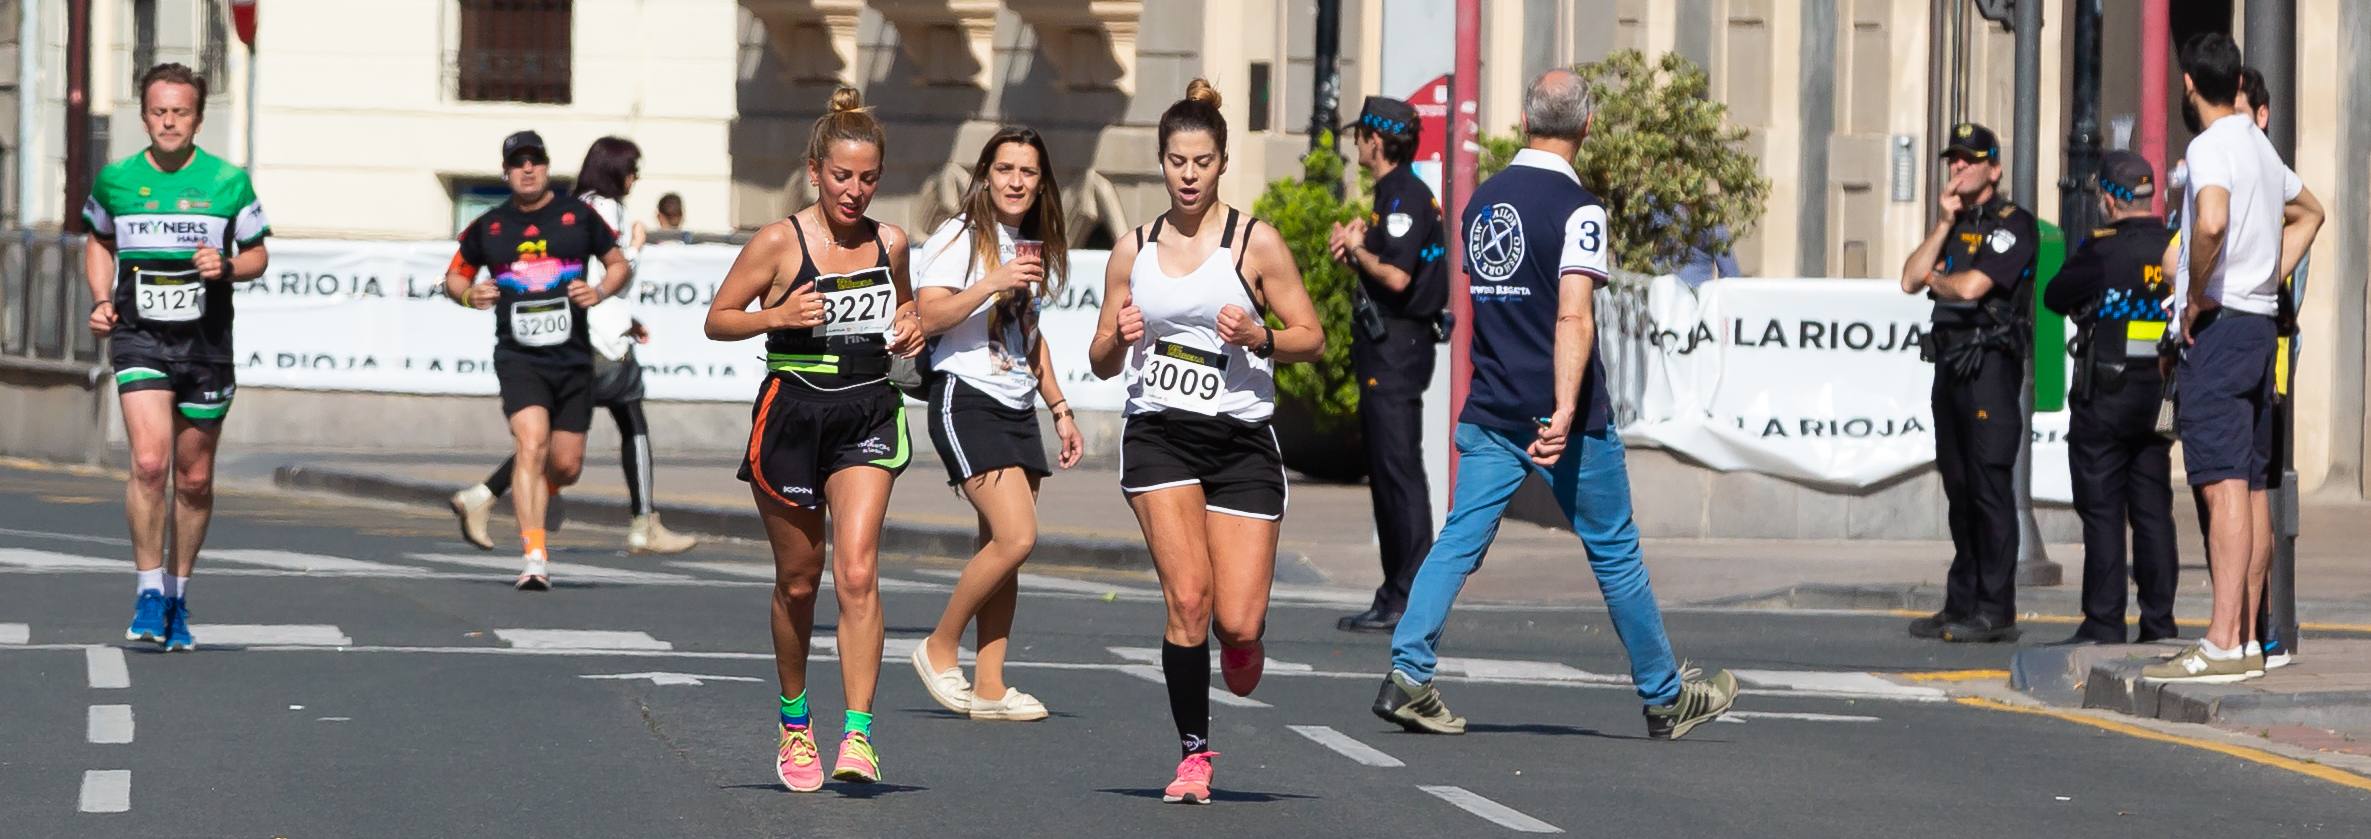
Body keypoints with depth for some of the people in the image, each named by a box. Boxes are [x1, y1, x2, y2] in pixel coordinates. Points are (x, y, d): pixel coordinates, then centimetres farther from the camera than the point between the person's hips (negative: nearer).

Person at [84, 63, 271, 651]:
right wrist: (101, 301, 6)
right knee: (149, 463, -18)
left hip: (205, 343, 1)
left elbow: (258, 255, 9)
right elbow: (98, 242, 21)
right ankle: (148, 592, -8)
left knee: (195, 479, 8)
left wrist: (226, 267, -12)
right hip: (139, 337, -1)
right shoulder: (115, 181, 2)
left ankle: (178, 598, 24)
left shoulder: (229, 182, -1)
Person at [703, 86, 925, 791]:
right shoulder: (779, 243, -6)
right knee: (798, 581, 9)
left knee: (857, 573, -15)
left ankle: (859, 734, -18)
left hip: (868, 415, 2)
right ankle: (794, 725, 30)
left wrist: (909, 331, 1)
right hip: (792, 412, -2)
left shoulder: (890, 243, 5)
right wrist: (778, 316, -18)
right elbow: (717, 319, -1)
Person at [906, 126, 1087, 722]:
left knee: (1003, 549, 2)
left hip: (1018, 408, 7)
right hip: (966, 399, -7)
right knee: (1016, 538, -18)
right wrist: (993, 283, -24)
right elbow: (928, 317, -16)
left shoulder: (1033, 248, 18)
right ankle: (939, 650, -2)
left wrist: (1060, 409, 23)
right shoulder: (960, 237, -5)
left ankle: (989, 686, 4)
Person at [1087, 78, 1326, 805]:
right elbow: (1101, 363, 15)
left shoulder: (1256, 242, 0)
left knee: (1237, 621, -7)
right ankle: (1193, 754, -2)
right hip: (1159, 436, 1)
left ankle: (1242, 637, 32)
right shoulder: (1133, 251, 9)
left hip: (1241, 439, -1)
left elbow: (1311, 338, 1)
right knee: (1188, 596, -16)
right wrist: (1119, 339, -8)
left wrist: (1258, 337, -18)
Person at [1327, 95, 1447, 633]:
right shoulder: (1392, 194, 18)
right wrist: (1355, 253, 7)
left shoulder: (1405, 196, -14)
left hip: (1397, 350, -11)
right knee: (1385, 474, 13)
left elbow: (1397, 276, -24)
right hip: (1384, 350, 11)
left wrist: (1357, 250, -9)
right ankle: (1395, 596, 16)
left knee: (1400, 472, -10)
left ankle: (1409, 600, -10)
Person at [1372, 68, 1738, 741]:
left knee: (1459, 541, 1)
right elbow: (1573, 317, -22)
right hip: (1565, 420, -5)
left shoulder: (1481, 200, 9)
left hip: (1488, 413, 5)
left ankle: (1407, 674, -15)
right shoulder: (1577, 208, -12)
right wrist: (1565, 412, -27)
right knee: (1615, 552, 7)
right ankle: (1665, 698, 18)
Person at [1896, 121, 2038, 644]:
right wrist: (1945, 222, 2)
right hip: (1950, 362, 9)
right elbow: (1910, 280, 8)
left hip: (1990, 363, -9)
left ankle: (1995, 611, -11)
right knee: (1959, 487, 10)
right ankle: (1962, 605, 14)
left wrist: (1936, 278, 3)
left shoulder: (2013, 225, -6)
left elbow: (1972, 286, -18)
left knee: (1989, 485, -10)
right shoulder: (1956, 226, 20)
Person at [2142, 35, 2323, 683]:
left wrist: (2197, 296, -17)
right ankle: (2248, 640, 12)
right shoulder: (2260, 146, 17)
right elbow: (2308, 212, 35)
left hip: (2217, 329, -9)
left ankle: (2223, 645, -19)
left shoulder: (2210, 148, -12)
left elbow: (2212, 222, -32)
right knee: (2253, 487, 10)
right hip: (2261, 325, 9)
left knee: (2223, 487, -14)